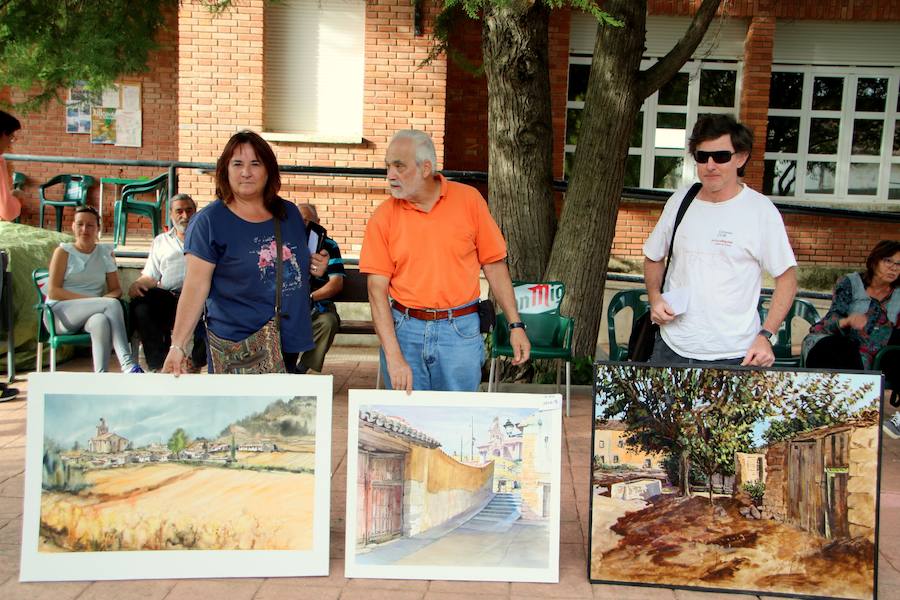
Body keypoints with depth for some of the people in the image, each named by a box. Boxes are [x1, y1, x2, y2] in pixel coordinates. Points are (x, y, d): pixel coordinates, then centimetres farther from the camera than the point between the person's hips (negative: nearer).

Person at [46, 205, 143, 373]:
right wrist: (89, 300, -15)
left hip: (91, 313, 3)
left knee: (100, 321, -36)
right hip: (60, 312, -3)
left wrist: (107, 299, -15)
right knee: (112, 304, -30)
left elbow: (116, 289, 11)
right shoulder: (63, 252, 7)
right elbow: (53, 291, -3)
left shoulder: (106, 253, 16)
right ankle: (127, 364, -45)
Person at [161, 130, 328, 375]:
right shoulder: (208, 222, -7)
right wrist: (178, 346, -21)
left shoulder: (289, 213, 8)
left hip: (289, 341, 5)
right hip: (236, 349, -5)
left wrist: (316, 267, 0)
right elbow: (195, 287, -13)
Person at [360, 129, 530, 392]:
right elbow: (377, 288, -6)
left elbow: (494, 265, 4)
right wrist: (393, 356, -14)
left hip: (460, 331, 0)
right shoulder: (384, 217, -2)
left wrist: (515, 325, 1)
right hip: (403, 330, 1)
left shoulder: (469, 200, 0)